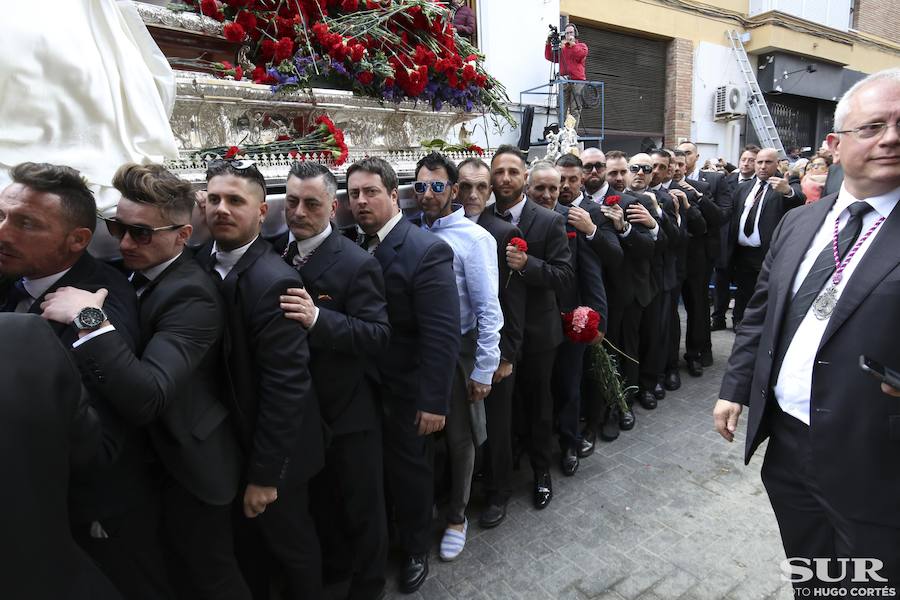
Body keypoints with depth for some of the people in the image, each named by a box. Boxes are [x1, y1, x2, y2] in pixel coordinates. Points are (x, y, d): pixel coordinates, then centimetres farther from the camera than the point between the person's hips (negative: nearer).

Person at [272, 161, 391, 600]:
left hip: (347, 413, -5)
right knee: (318, 501, 27)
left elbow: (378, 335, -24)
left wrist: (318, 318, -36)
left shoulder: (357, 263, -18)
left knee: (361, 508, 16)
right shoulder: (274, 251, 0)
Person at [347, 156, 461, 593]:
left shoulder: (427, 250, -19)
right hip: (361, 384, 5)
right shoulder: (353, 247, 2)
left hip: (405, 390, -5)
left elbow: (442, 335, -22)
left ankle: (415, 549, 40)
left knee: (409, 470, 15)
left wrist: (434, 400, -22)